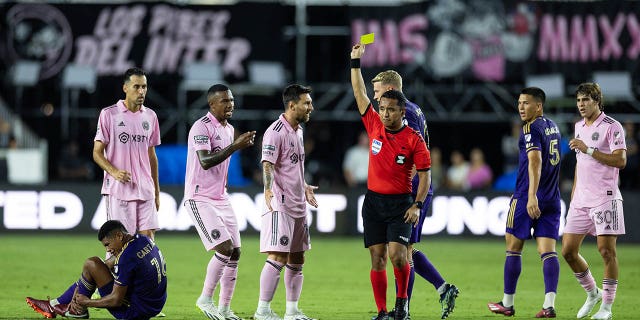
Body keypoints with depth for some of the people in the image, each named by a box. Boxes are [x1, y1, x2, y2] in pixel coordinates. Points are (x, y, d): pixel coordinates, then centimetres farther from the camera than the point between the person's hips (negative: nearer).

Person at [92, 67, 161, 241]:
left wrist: (157, 191, 17)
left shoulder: (150, 116, 12)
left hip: (145, 191, 4)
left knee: (148, 238, -1)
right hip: (118, 190, -4)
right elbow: (97, 153, -2)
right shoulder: (108, 114, -2)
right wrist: (114, 172, -20)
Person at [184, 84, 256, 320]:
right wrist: (235, 146, -27)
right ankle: (206, 299, -5)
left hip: (221, 199, 9)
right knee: (225, 248, -19)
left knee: (235, 252, 4)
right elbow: (205, 161, -25)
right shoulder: (201, 127, -13)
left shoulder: (229, 129, 14)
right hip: (200, 199, -9)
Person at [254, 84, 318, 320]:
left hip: (298, 206, 10)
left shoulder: (298, 130, 15)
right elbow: (267, 164, -23)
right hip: (280, 204, -10)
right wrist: (268, 189, -39)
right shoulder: (276, 132, -14)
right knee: (278, 258, -13)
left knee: (296, 260, 11)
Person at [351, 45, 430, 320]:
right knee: (378, 258, 1)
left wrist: (417, 205, -13)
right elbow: (359, 94, 5)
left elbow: (425, 175, -4)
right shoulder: (374, 126, 4)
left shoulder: (413, 139, -6)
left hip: (400, 203, -3)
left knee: (397, 253, -17)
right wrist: (355, 61, 1)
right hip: (373, 201, 3)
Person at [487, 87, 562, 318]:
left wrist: (532, 196, -32)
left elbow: (535, 161, -24)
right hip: (552, 199, 7)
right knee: (548, 251, -1)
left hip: (527, 198, -7)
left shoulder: (531, 128, -12)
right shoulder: (553, 127, 15)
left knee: (513, 248, 6)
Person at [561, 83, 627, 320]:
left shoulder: (612, 127, -7)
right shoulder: (579, 127, 16)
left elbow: (620, 160, -18)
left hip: (605, 198, -7)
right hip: (581, 200, 7)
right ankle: (592, 294, 22)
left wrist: (588, 149, -20)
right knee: (568, 251, 3)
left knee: (606, 250, -7)